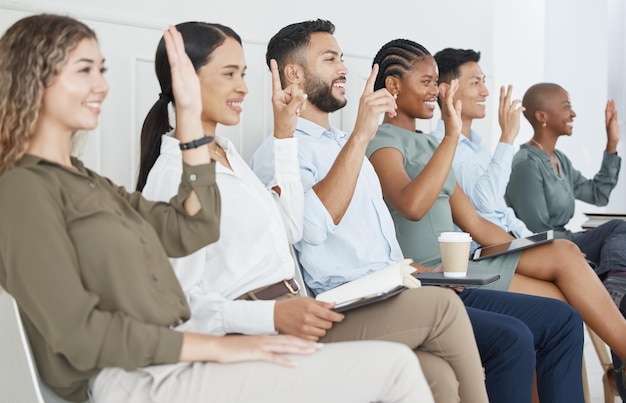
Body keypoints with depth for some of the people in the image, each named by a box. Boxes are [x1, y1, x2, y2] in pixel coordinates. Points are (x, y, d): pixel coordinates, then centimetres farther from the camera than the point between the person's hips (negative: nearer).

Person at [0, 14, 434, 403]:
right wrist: (215, 347, -16)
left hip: (170, 358, 9)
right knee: (394, 364, -13)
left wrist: (190, 116, 9)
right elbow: (79, 333, -15)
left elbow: (194, 229, 13)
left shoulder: (88, 182, 19)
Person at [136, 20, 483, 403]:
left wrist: (284, 136, 18)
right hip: (255, 337, -8)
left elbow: (289, 228, 20)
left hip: (289, 313, 8)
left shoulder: (226, 152, 16)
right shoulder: (174, 174, -10)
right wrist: (275, 314, -28)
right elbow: (184, 304, -15)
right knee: (442, 307, -14)